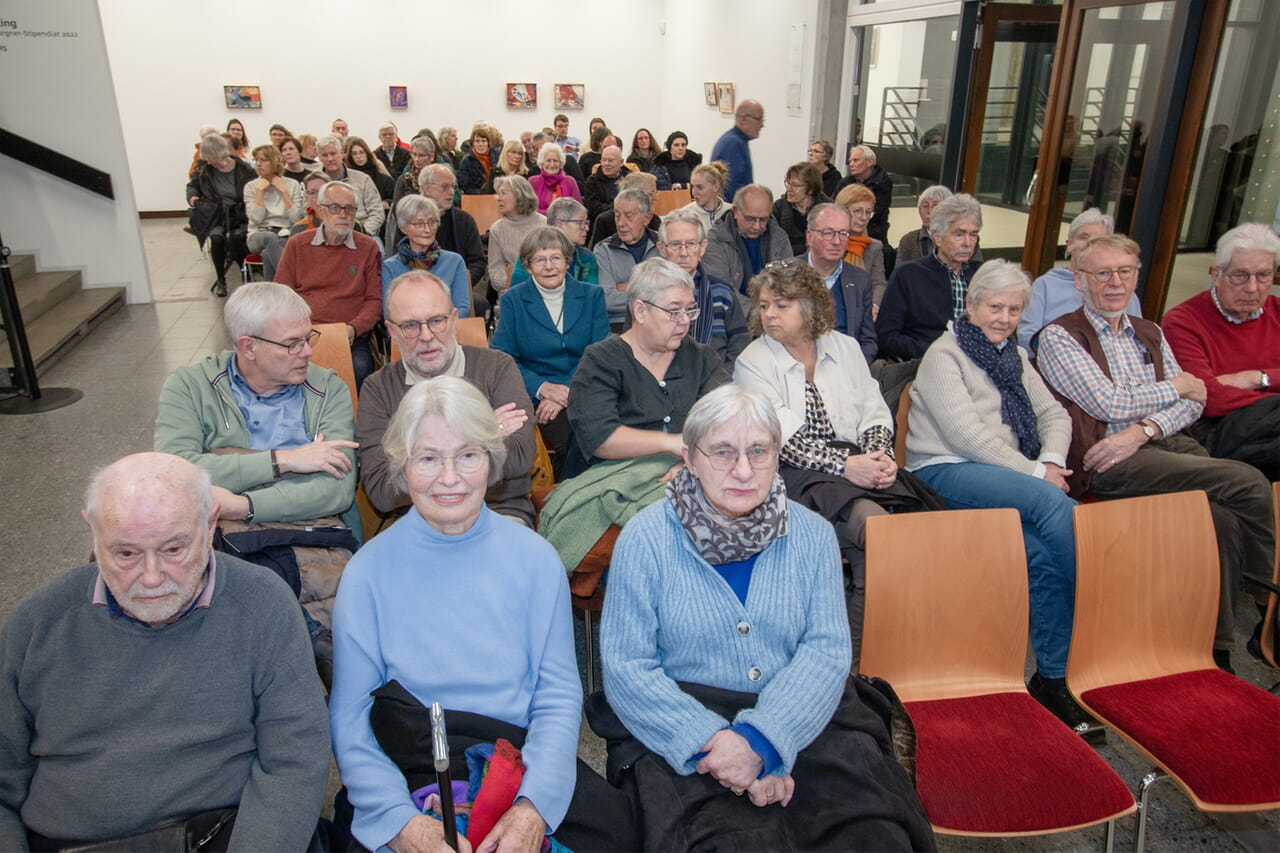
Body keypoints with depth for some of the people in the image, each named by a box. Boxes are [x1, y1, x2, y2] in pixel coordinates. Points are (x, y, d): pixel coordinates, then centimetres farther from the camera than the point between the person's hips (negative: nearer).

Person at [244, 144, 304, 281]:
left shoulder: (292, 185, 8)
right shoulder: (251, 186, 9)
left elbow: (295, 218, -3)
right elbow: (256, 218, -5)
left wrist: (284, 192, -4)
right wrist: (259, 191, -6)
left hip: (286, 235, 0)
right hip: (259, 235, 1)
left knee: (268, 253, -35)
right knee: (270, 238, -37)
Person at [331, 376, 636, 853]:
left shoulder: (534, 559, 1)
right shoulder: (369, 572, -1)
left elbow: (559, 697, -2)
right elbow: (348, 716, -4)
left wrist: (533, 806, -17)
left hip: (522, 760, 1)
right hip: (411, 773, 0)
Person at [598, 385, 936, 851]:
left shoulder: (812, 534, 4)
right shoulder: (644, 539, -4)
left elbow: (826, 650, -4)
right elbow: (627, 668, -7)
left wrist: (761, 739, -18)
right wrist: (713, 741, -18)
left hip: (805, 721, 3)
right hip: (685, 723, -2)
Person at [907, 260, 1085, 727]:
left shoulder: (1015, 356, 25)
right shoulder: (944, 355, 2)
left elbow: (1054, 413, 19)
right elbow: (965, 432, -11)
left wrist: (1051, 460, -3)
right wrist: (1035, 472, -12)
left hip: (1007, 479, 6)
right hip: (946, 471, -6)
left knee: (1043, 552, -26)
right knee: (1055, 504, -30)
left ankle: (1054, 675, -15)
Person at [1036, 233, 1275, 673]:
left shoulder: (1150, 334, 23)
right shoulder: (1060, 337, 2)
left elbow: (1192, 401, 12)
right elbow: (1109, 404, -9)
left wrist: (1144, 429, -8)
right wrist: (1175, 387, 5)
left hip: (1168, 443, 6)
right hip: (1106, 462, -6)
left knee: (1225, 518, -24)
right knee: (1248, 485, -21)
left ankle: (1217, 649, -11)